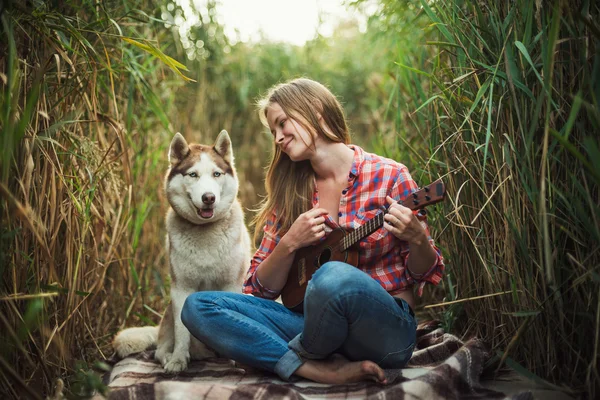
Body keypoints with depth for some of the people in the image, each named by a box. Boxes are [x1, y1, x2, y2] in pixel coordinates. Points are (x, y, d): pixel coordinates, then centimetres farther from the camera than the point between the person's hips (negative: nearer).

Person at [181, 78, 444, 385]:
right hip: (315, 324, 4)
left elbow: (425, 275, 0)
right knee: (198, 306, -12)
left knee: (334, 276, -37)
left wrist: (417, 239, -22)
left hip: (384, 330, -4)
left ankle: (302, 356, -6)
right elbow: (263, 288, 6)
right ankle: (320, 370, -22)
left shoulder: (388, 176, -5)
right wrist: (290, 244, -12)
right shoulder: (289, 193, 7)